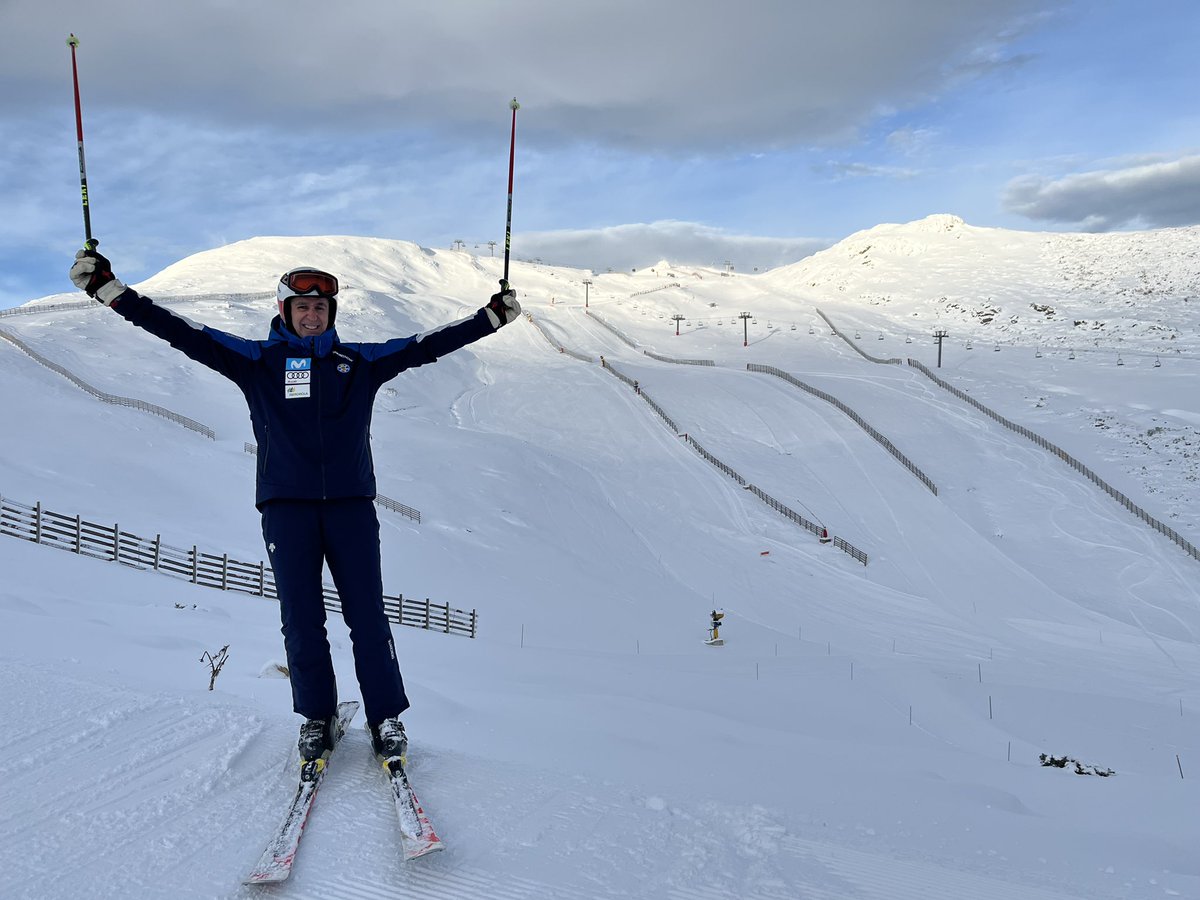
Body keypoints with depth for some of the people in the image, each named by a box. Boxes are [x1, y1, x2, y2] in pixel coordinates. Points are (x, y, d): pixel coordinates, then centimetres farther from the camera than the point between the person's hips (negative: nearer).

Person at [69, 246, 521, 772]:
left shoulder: (361, 361, 13)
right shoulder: (258, 360, 10)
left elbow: (427, 345, 12)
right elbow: (184, 334, 5)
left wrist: (493, 314, 11)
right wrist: (108, 289, -2)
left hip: (351, 504, 0)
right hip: (286, 506, 0)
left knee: (367, 615, -1)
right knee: (301, 619, 2)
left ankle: (386, 719, 9)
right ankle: (317, 719, 17)